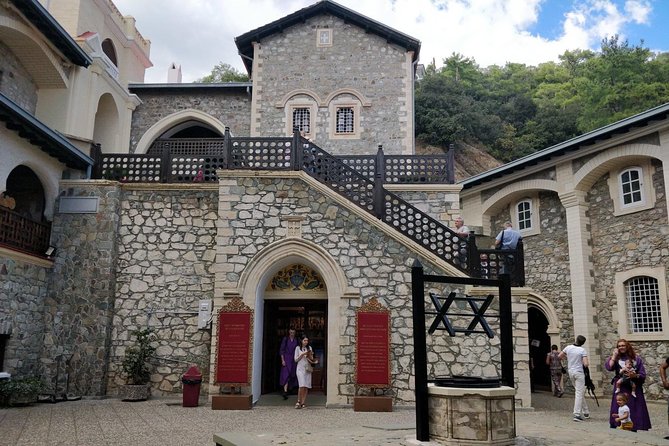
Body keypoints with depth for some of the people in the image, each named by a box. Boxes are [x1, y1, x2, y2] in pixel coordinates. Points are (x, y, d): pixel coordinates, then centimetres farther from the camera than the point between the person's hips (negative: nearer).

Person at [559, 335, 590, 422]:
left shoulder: (568, 348, 1)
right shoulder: (583, 350, -12)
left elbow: (560, 356, 11)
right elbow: (586, 364, -18)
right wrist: (588, 363, 4)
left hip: (570, 372, 5)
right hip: (579, 372, -5)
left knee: (581, 392, 18)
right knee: (579, 393, -4)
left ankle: (586, 412, 26)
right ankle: (577, 414, -9)